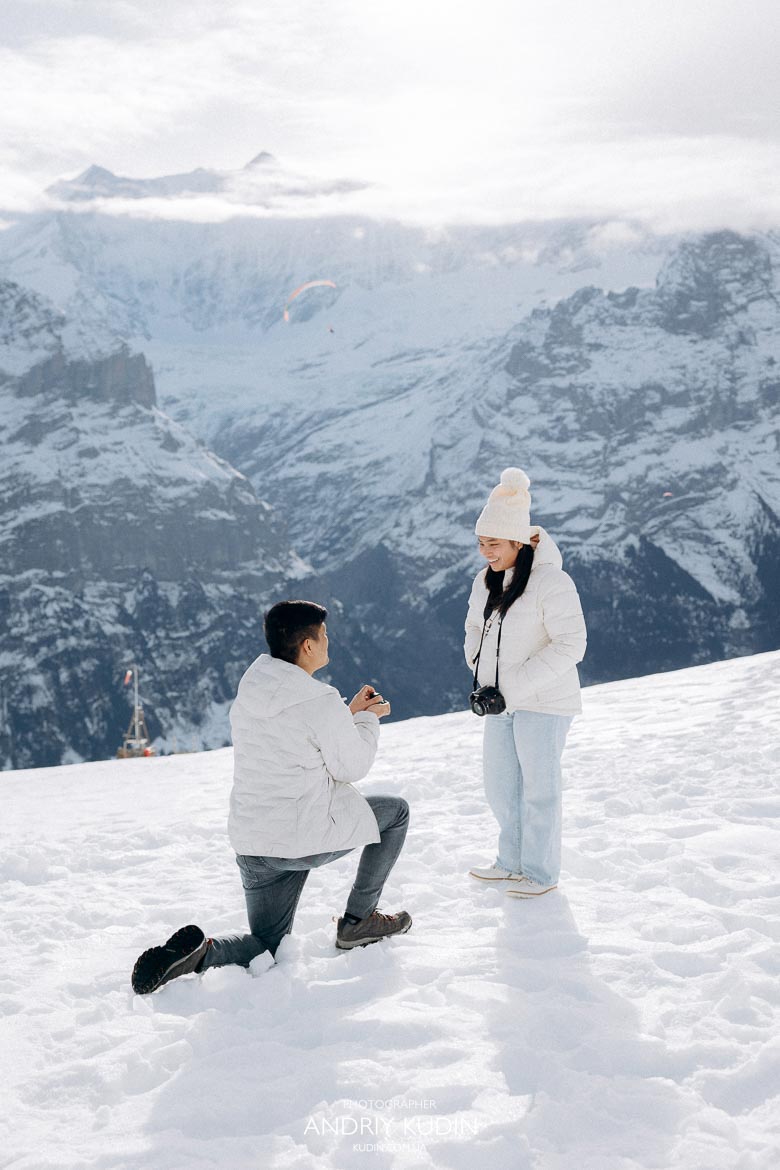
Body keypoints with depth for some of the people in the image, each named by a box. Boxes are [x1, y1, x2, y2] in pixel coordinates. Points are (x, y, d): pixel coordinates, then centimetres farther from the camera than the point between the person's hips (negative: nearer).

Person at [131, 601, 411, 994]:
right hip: (308, 838, -7)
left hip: (250, 843, 7)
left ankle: (198, 951, -9)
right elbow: (351, 766, -7)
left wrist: (349, 714, 19)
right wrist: (368, 720, 9)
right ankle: (358, 920, 18)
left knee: (268, 944, 22)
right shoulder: (320, 702, -17)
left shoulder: (248, 693, 6)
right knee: (395, 811, 19)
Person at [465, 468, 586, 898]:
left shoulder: (551, 582, -18)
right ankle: (512, 863, 31)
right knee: (500, 786, 14)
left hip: (543, 702, -7)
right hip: (501, 702, 7)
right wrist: (482, 681, 2)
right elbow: (475, 629, 18)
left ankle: (541, 872, 16)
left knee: (538, 787, 2)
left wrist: (519, 683, -23)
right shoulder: (486, 581, 5)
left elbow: (571, 645, -21)